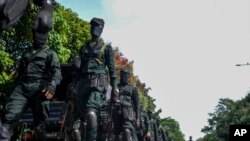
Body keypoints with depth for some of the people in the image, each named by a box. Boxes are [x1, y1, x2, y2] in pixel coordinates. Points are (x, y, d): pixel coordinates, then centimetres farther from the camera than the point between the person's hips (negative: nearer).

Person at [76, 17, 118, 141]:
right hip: (84, 81, 5)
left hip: (98, 81, -5)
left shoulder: (106, 47, 11)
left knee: (91, 110, -27)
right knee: (80, 113, -2)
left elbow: (112, 69, 4)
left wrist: (114, 88, -5)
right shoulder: (84, 47, 24)